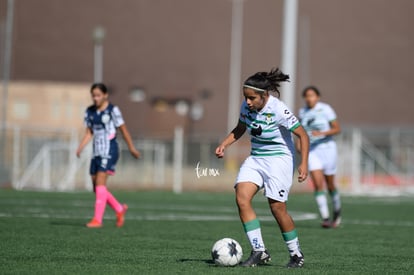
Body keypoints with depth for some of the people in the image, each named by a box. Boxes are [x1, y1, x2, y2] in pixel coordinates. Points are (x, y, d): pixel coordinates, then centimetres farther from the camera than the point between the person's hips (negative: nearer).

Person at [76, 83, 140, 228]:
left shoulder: (113, 110, -8)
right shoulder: (90, 111, 10)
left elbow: (123, 129, -2)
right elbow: (89, 133, 14)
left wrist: (132, 148, 3)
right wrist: (80, 147, -1)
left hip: (109, 151, -7)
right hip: (97, 151, 7)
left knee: (100, 183, -16)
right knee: (96, 187, 7)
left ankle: (97, 219, -17)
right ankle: (120, 209, 27)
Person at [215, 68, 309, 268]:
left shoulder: (278, 110, -22)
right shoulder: (246, 107, -4)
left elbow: (302, 135, -15)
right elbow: (239, 130, 15)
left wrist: (304, 163, -23)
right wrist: (224, 145, 0)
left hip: (279, 159, -6)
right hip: (256, 158, 6)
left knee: (277, 207, -7)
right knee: (241, 198, -13)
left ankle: (296, 254, 13)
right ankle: (259, 251, -9)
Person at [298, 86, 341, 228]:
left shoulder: (325, 109, -8)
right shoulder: (302, 112, 5)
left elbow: (337, 129, -8)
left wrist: (322, 133, -23)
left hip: (327, 148, -2)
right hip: (311, 151, 2)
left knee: (330, 185, 9)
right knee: (318, 184, -13)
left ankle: (337, 212, 35)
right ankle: (325, 218, -13)